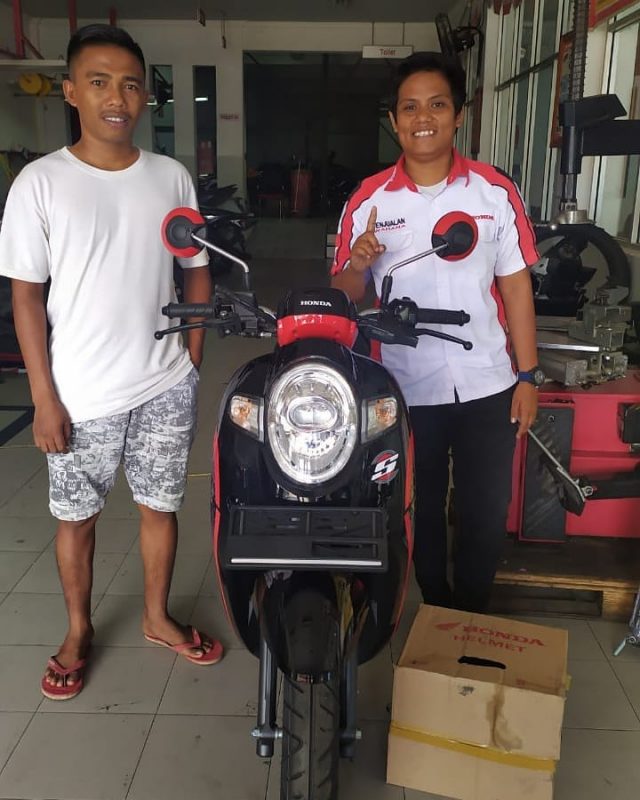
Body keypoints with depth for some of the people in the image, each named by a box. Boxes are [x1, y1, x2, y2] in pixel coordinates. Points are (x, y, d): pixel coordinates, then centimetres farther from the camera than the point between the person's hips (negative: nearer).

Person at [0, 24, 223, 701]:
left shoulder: (171, 177, 1)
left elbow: (196, 272, 9)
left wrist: (193, 360, 4)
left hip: (165, 388, 2)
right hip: (82, 395, -2)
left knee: (160, 506, 15)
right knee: (77, 516, 13)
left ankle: (157, 617, 38)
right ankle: (78, 630, 37)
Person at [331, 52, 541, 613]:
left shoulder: (496, 192, -1)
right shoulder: (369, 200, -2)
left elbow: (516, 285, 2)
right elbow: (343, 295, 1)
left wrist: (528, 375, 0)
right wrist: (358, 263, -22)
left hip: (487, 386, 1)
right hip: (408, 389, 0)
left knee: (487, 515, 10)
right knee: (422, 513, 15)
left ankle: (472, 620, 34)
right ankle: (436, 613, 37)